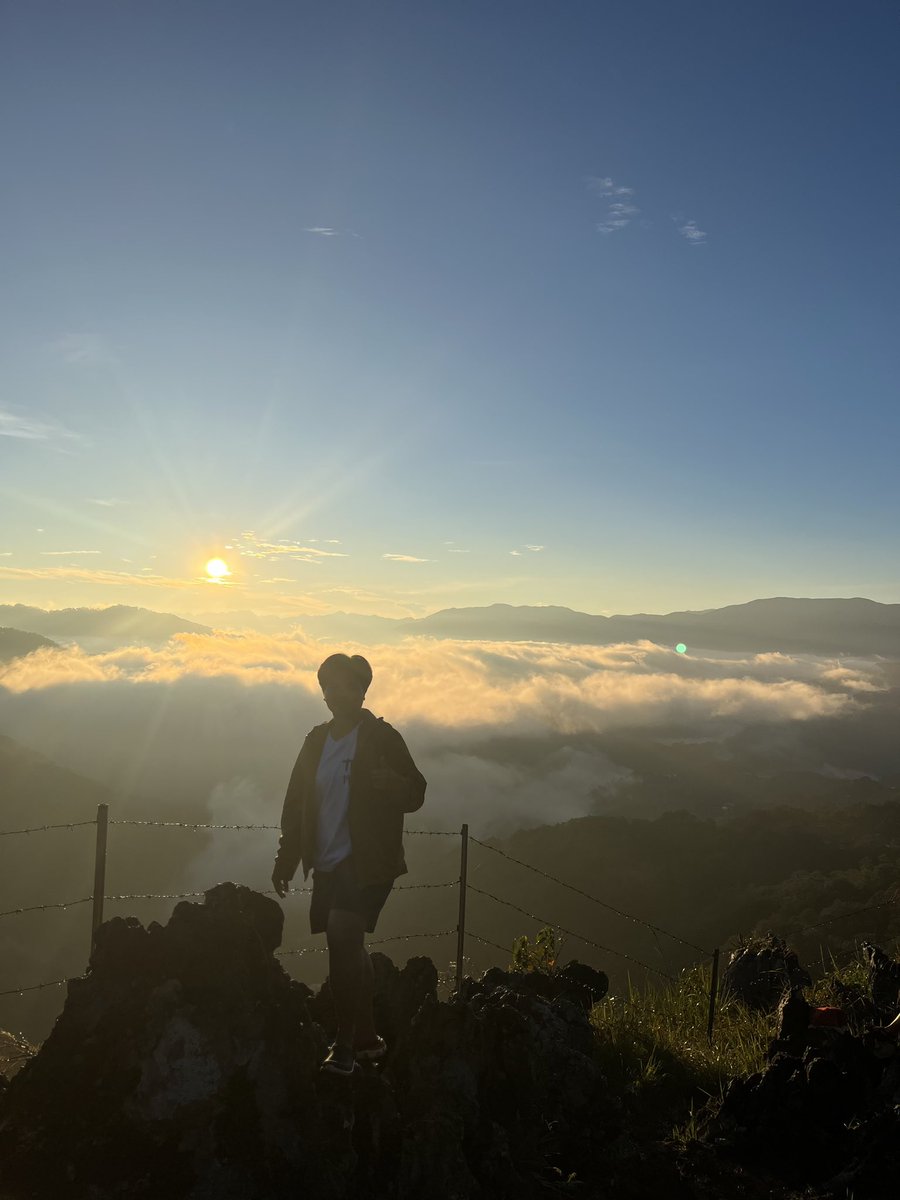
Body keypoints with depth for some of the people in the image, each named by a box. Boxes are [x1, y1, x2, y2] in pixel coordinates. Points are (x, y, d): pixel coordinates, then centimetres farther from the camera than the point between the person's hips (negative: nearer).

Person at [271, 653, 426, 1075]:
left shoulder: (381, 737, -6)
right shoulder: (317, 740, 9)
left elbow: (415, 794, -7)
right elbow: (296, 802, 13)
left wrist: (388, 781, -28)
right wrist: (285, 860, 11)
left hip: (366, 861, -6)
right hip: (328, 863, 6)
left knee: (342, 938, -18)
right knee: (350, 949, 13)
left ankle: (345, 1045, -5)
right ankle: (367, 1039, 28)